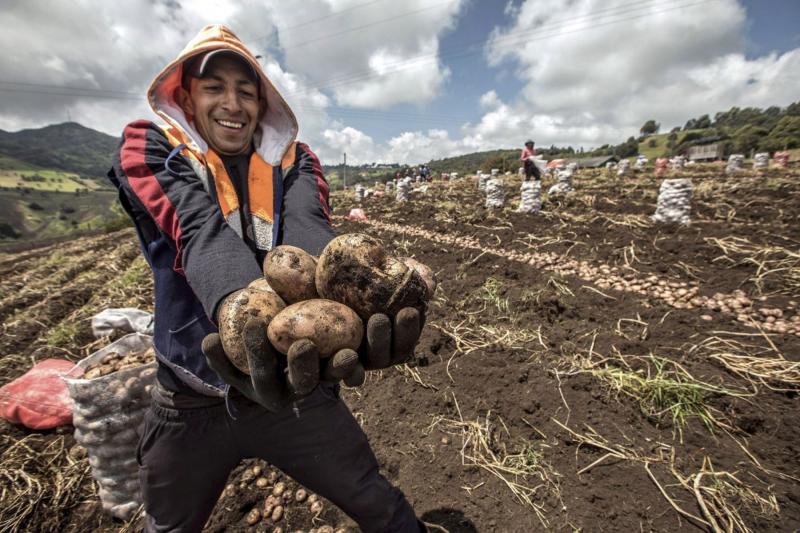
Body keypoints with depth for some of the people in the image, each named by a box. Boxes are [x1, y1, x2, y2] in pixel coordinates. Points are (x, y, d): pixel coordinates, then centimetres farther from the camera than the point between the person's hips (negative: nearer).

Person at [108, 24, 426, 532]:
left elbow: (306, 226, -21)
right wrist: (247, 317, -45)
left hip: (295, 384, 1)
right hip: (191, 401, 1)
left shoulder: (294, 158, 2)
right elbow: (201, 230, -24)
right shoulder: (149, 148, -2)